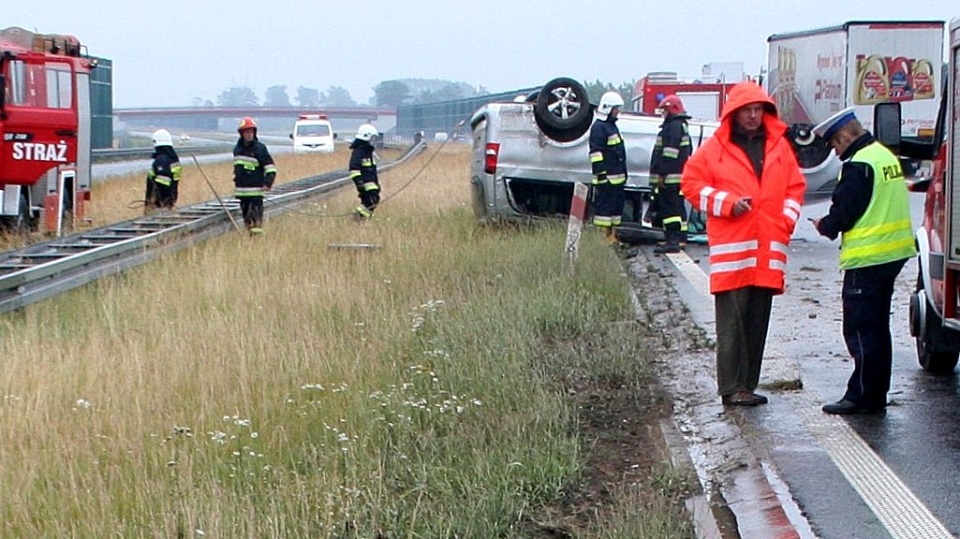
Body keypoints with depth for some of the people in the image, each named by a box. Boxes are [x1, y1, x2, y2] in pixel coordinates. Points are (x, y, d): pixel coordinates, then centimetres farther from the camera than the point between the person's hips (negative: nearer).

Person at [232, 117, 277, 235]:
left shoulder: (259, 149, -6)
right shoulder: (237, 149, 12)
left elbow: (271, 168, -7)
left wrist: (268, 183, -17)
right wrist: (236, 179, 25)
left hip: (255, 191, -6)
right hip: (241, 191, 6)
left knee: (255, 217, -13)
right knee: (246, 217, 11)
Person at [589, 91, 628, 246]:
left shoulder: (612, 126, 21)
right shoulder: (599, 127, -11)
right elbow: (596, 152, -18)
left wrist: (623, 173, 26)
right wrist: (600, 173, -23)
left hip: (617, 176, 10)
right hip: (606, 177, -10)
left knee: (617, 206, 13)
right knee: (604, 206, -8)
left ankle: (612, 236, 19)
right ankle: (604, 237, -8)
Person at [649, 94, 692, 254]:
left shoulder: (673, 127, -14)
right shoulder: (682, 126, 21)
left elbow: (669, 153, -22)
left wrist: (662, 174, -22)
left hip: (670, 177, -11)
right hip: (679, 176, 11)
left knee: (669, 208, -13)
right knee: (677, 207, 15)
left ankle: (673, 241, -17)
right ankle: (680, 238, 21)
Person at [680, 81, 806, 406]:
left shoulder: (779, 145, 14)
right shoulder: (716, 147, 3)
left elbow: (795, 187, 18)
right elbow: (692, 182, 2)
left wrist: (786, 221, 4)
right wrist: (727, 204, -9)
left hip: (769, 250, 4)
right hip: (731, 248, -4)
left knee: (758, 321, 8)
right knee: (732, 321, -6)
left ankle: (748, 385, 15)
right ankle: (732, 389, -5)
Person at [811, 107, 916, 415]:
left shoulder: (859, 165, -18)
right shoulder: (886, 156, 12)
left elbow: (844, 213, -17)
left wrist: (824, 226, 3)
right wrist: (833, 223, 14)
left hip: (866, 259, -10)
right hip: (893, 254, 10)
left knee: (860, 330, -4)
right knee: (878, 328, 15)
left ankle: (862, 396, -2)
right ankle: (877, 395, 20)